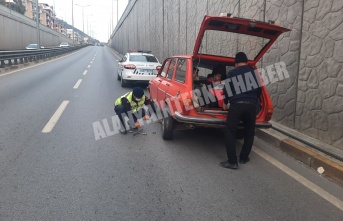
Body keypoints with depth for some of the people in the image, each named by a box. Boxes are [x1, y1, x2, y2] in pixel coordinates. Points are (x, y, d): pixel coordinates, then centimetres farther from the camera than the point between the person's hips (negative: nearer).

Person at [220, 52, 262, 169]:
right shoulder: (254, 72, 16)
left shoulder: (231, 73, 7)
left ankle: (232, 161, -5)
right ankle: (244, 157, 25)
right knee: (249, 132, 19)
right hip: (251, 105, 4)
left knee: (230, 132, 0)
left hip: (236, 104, -3)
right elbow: (259, 90, 20)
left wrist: (225, 102, 24)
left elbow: (226, 89, 7)